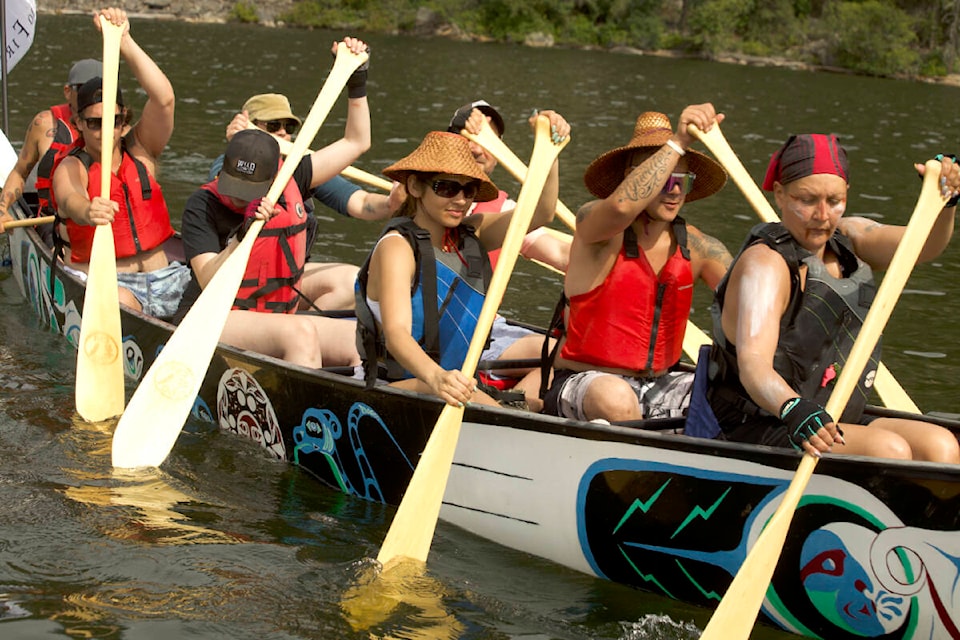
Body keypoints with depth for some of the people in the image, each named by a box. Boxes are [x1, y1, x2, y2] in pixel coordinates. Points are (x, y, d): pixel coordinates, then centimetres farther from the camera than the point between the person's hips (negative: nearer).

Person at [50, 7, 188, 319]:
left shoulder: (140, 150, 8)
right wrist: (88, 212, -52)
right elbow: (70, 199, -26)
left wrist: (123, 41, -20)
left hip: (162, 279, 3)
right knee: (120, 304, -37)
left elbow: (164, 99, -9)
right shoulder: (71, 168, 0)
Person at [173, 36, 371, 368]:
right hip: (208, 324, -6)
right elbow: (209, 282, -22)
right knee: (300, 334, -34)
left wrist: (357, 80, 4)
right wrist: (242, 237, -34)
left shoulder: (289, 180, 2)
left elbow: (356, 142, 11)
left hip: (276, 317, 6)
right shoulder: (202, 206, -11)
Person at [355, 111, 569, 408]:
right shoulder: (397, 247, -12)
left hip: (453, 380, 8)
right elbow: (395, 333, -28)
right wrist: (435, 377, -48)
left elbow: (539, 213, -1)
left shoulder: (470, 235, 11)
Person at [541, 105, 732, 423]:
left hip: (659, 385, 5)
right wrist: (678, 142, -37)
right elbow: (622, 206, -36)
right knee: (617, 400, -39)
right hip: (583, 382, -5)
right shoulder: (593, 223, -11)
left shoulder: (696, 246, 5)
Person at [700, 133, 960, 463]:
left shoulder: (848, 238, 12)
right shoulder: (765, 265, -15)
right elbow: (752, 362, -31)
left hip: (832, 423, 8)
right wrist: (794, 410, -51)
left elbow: (922, 245, -3)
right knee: (887, 449, -27)